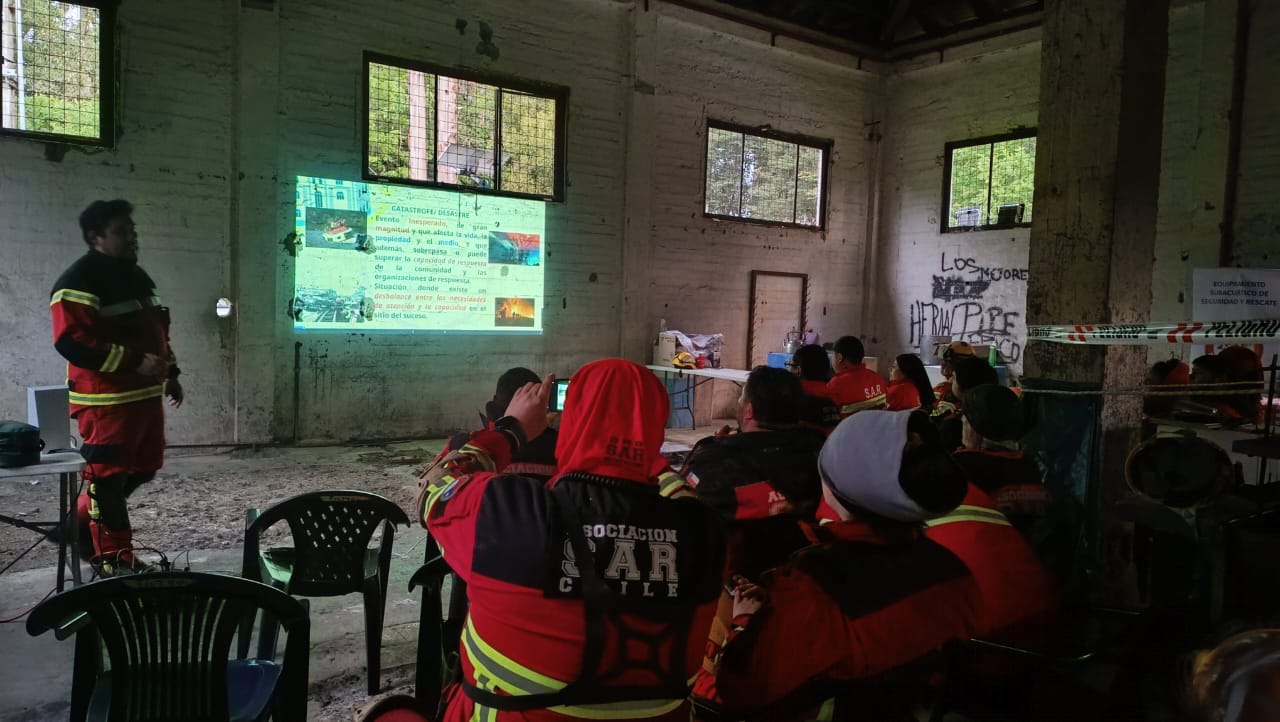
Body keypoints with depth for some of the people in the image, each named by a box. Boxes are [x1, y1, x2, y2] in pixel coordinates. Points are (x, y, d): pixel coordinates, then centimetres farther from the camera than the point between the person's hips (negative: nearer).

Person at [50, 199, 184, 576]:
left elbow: (155, 330, 26)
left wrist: (170, 373, 19)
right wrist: (134, 361, -25)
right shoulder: (78, 282, -12)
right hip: (106, 400, -9)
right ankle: (114, 558, 10)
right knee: (108, 475, -1)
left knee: (143, 468, 15)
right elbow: (71, 341, -21)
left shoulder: (137, 276, 17)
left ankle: (81, 523, 34)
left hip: (145, 394, 9)